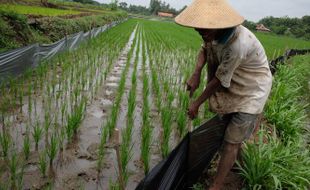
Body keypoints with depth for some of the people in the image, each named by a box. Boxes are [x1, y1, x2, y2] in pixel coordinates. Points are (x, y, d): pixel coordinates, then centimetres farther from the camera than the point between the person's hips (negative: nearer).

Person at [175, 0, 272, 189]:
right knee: (230, 126, 25)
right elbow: (204, 50, 3)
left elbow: (220, 80, -28)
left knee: (231, 141, -3)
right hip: (233, 86, 8)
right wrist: (196, 73, -18)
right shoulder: (215, 30, -16)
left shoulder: (237, 44, -38)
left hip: (252, 90, -8)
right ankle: (236, 161, 53)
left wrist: (197, 104, -15)